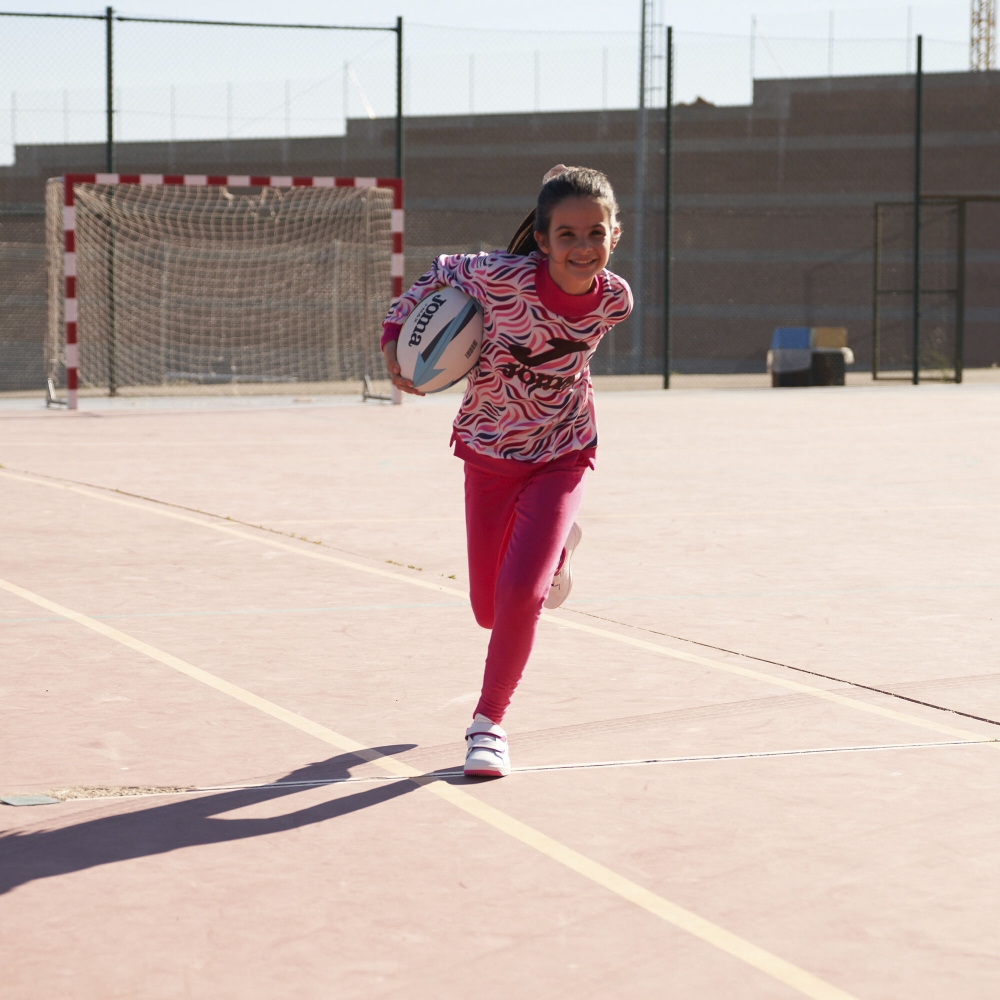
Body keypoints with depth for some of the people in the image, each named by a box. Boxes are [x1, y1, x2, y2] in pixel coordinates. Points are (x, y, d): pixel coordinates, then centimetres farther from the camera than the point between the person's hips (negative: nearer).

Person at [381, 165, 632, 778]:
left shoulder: (615, 301, -18)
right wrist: (396, 337, -17)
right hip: (490, 452, 0)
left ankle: (489, 721, 6)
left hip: (562, 455, 0)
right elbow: (440, 276, -8)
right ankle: (554, 550, 50)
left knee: (519, 595, -19)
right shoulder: (501, 278, -28)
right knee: (488, 610, 12)